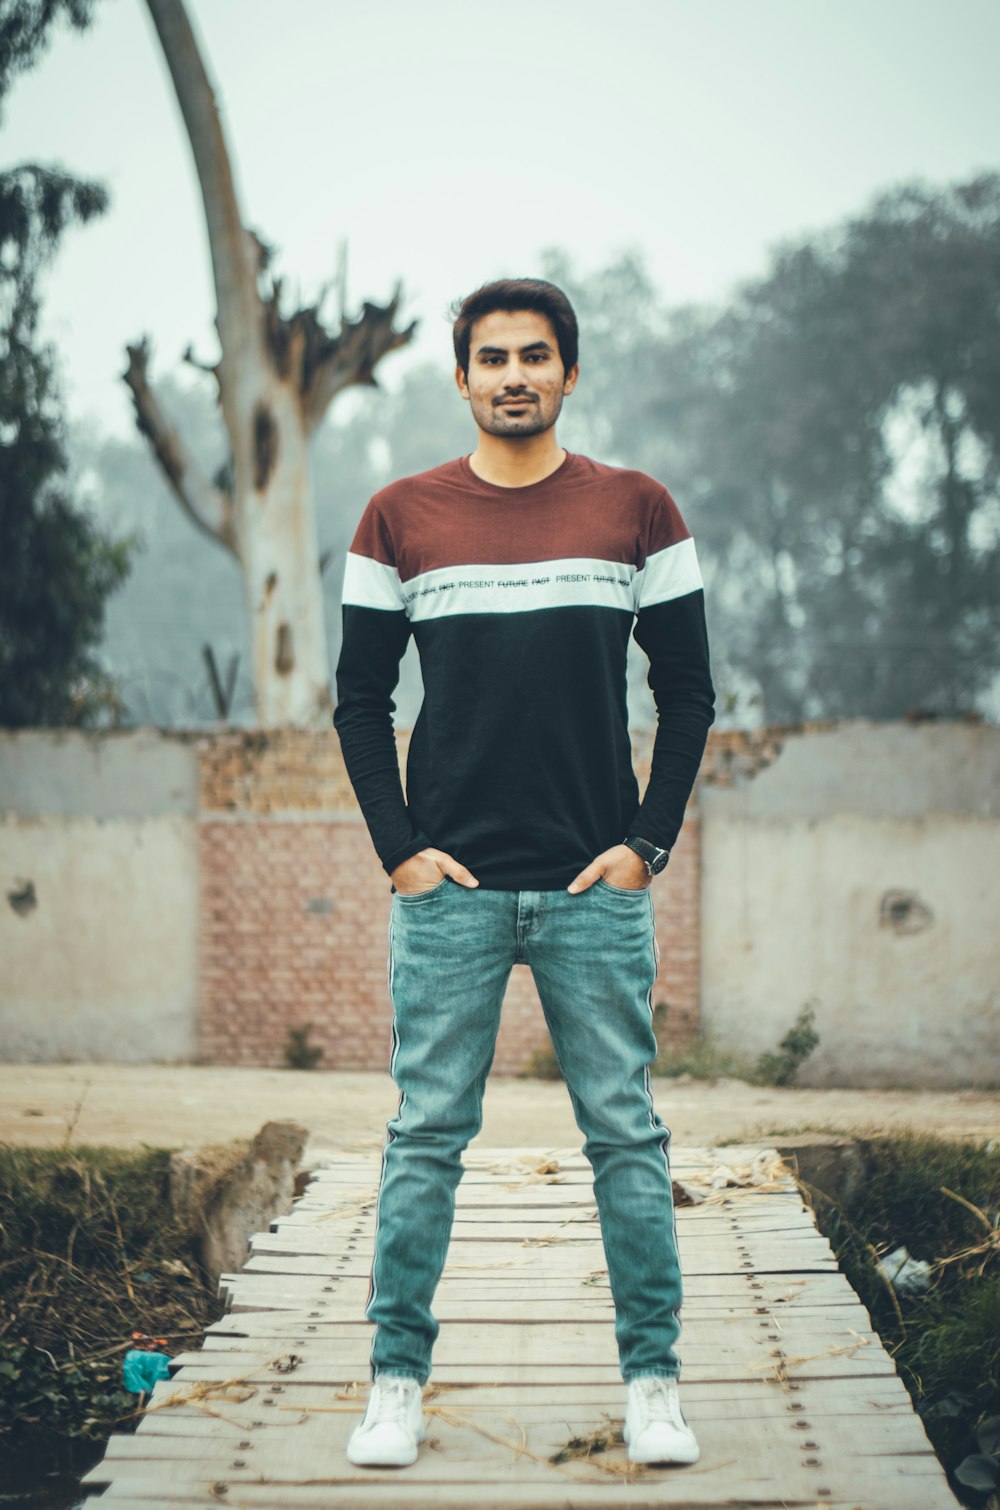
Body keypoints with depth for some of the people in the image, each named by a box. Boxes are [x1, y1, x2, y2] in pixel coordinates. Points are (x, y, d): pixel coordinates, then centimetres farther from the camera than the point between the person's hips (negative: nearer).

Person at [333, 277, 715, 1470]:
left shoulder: (636, 510, 5)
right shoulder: (400, 519, 5)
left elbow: (687, 691, 7)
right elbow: (360, 699, 7)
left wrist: (647, 842, -2)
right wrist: (399, 848, -2)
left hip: (597, 889, 0)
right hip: (448, 885, 0)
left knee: (627, 1138, 3)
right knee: (426, 1139, 2)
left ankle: (652, 1380, 12)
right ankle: (397, 1381, 11)